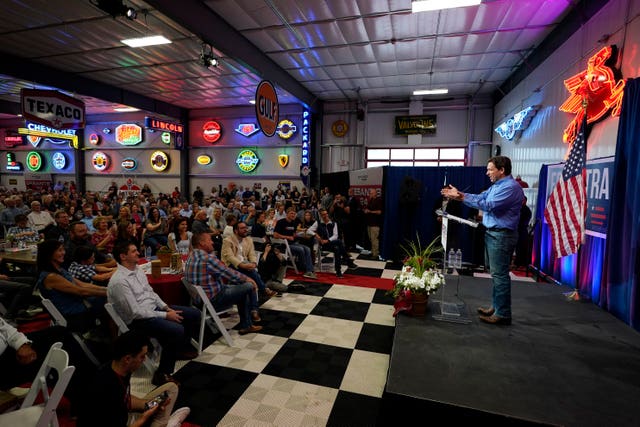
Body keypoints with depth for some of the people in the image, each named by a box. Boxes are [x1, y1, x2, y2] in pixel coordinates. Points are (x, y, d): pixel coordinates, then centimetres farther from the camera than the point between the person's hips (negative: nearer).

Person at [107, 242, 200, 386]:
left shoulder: (137, 270, 6)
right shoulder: (119, 281, -22)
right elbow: (135, 312, -22)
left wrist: (166, 307, 1)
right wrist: (165, 315, -18)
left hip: (154, 308, 9)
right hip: (138, 320, -9)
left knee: (194, 314, 5)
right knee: (177, 330, -31)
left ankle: (182, 349, 27)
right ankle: (162, 374, -14)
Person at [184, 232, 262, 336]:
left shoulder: (191, 257, 8)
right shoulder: (207, 258, -24)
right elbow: (228, 273, -17)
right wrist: (247, 279, -1)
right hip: (213, 301, -10)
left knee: (241, 288, 20)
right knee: (249, 286, -5)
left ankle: (246, 326, 24)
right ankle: (254, 313, 24)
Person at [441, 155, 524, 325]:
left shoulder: (511, 187, -17)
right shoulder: (496, 186, 14)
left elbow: (488, 205, -25)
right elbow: (480, 197, 16)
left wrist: (462, 197, -25)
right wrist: (459, 194, 4)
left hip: (502, 236, -10)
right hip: (492, 234, 10)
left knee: (500, 275, -4)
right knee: (496, 273, 16)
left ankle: (503, 314, 4)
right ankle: (496, 306, 27)